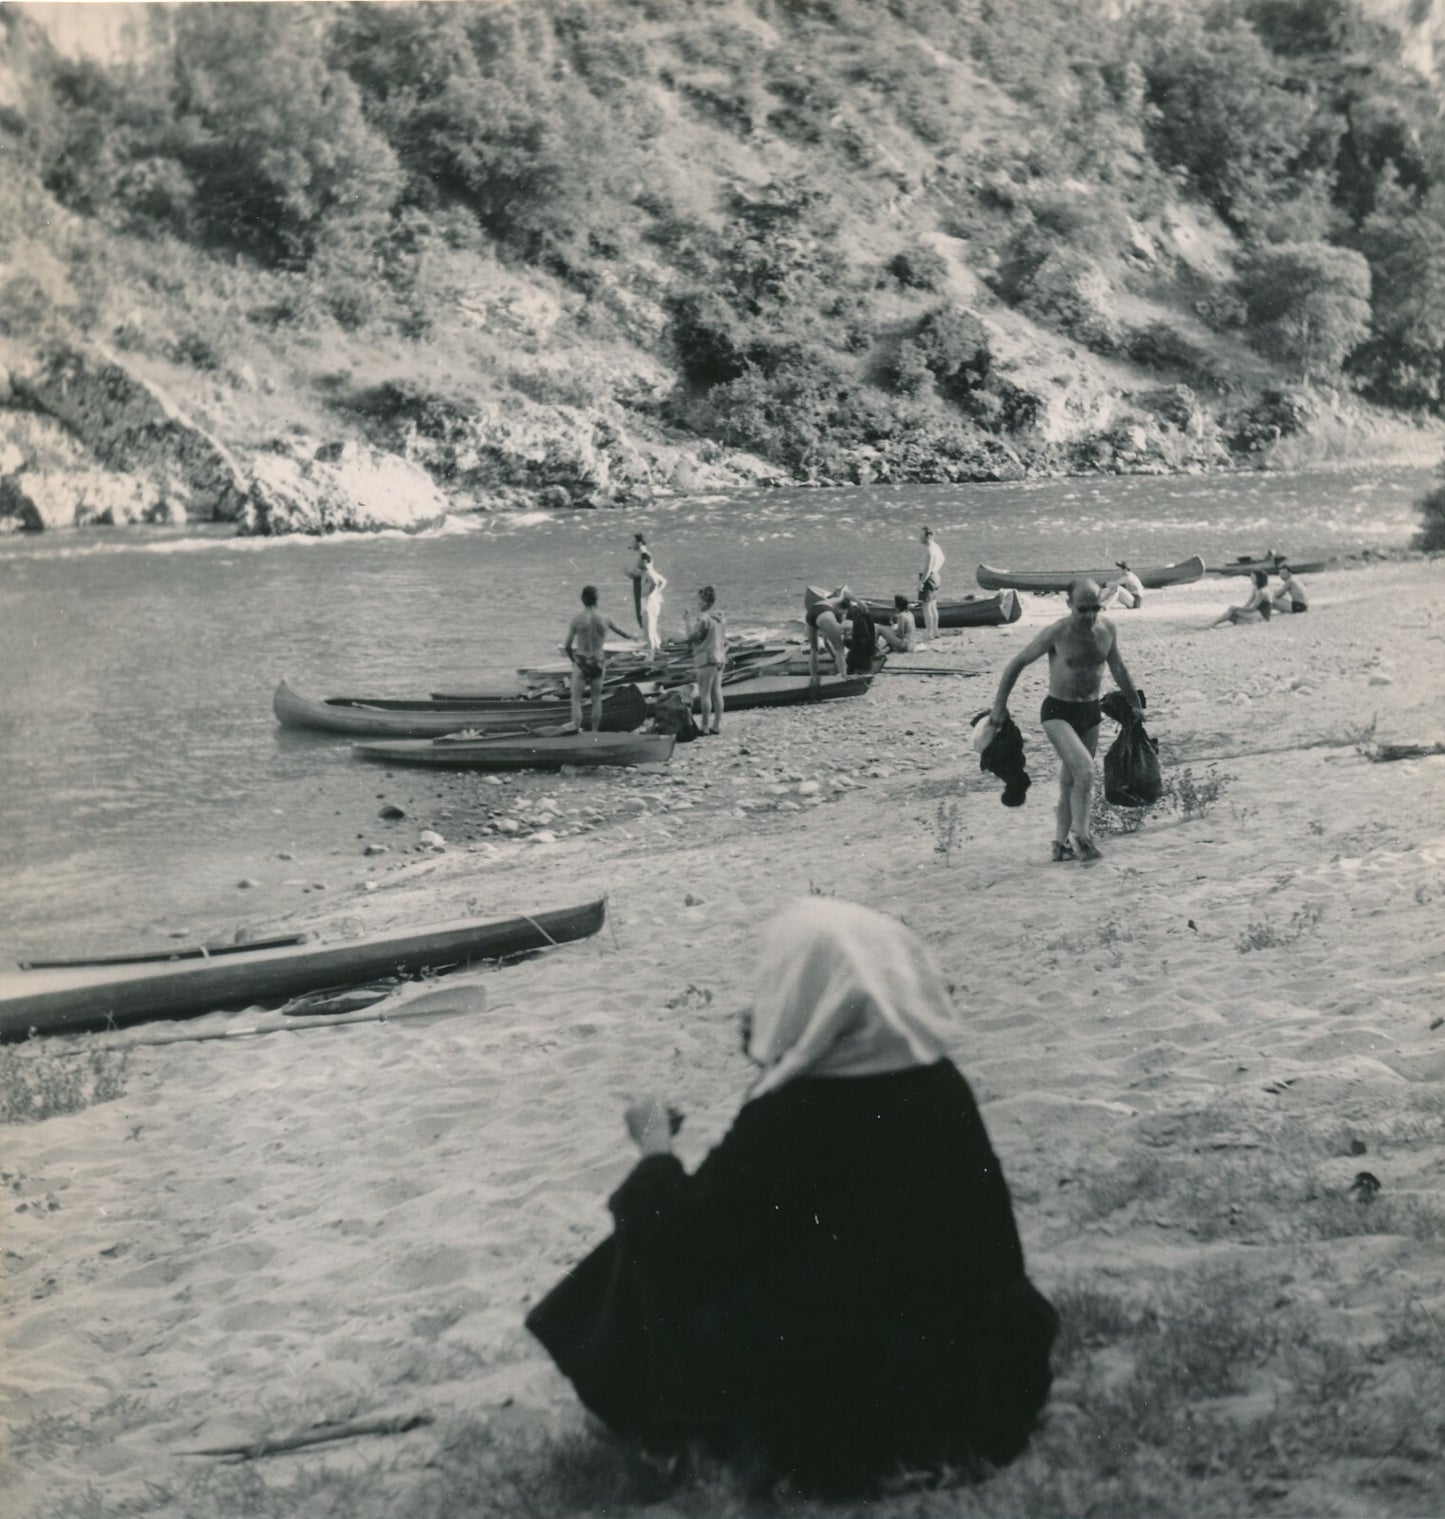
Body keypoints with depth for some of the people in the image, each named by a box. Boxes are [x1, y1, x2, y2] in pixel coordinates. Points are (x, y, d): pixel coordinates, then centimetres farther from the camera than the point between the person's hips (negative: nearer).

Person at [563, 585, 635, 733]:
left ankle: (576, 726, -20)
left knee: (576, 699, 0)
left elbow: (567, 646, -6)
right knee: (596, 698, 15)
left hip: (581, 661, -3)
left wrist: (572, 658, 15)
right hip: (599, 662, 3)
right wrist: (632, 637, 40)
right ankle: (594, 732, 18)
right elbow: (620, 631, 18)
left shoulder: (576, 620, -10)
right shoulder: (605, 619, -3)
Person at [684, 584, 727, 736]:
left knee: (704, 694, -2)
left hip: (706, 659, -8)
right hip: (720, 658, 8)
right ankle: (717, 725, 16)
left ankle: (705, 726, 1)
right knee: (717, 692, 12)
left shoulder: (703, 619, -18)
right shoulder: (721, 618, 8)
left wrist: (689, 622, 2)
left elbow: (691, 637, -14)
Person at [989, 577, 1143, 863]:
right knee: (1084, 768, -23)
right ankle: (1081, 836, -13)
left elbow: (1118, 669, 16)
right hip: (1058, 712, -5)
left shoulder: (1107, 629, -1)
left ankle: (1061, 844, 20)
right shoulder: (1057, 633, -16)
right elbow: (1017, 663, -7)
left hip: (1091, 711, 5)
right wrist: (1000, 706, -5)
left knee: (1071, 780, 11)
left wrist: (1135, 703, 23)